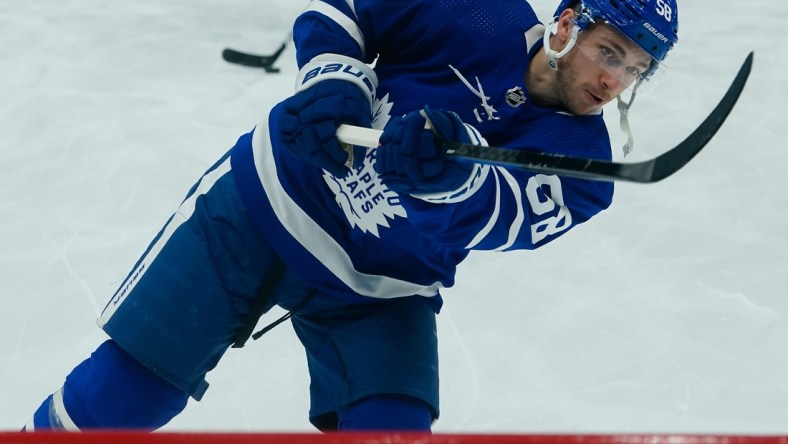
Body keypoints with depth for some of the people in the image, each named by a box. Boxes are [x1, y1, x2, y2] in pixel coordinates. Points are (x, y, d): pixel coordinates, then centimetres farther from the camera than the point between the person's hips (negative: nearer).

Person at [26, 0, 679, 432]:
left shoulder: (580, 157, -10)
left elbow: (499, 217, -30)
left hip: (373, 296, 2)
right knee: (125, 388, -5)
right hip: (264, 202, -1)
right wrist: (333, 83, -23)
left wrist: (450, 171, -51)